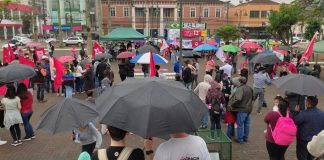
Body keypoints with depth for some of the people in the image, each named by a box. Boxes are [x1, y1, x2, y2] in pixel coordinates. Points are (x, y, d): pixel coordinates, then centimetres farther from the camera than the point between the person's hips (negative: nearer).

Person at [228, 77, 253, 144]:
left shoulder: (240, 89, -21)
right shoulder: (250, 88, 7)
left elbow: (238, 99, -31)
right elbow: (252, 97, 20)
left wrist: (231, 105, -20)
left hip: (242, 109, -8)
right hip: (249, 109, 8)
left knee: (240, 124, 3)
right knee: (247, 123, 18)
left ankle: (240, 139, 12)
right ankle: (246, 137, 30)